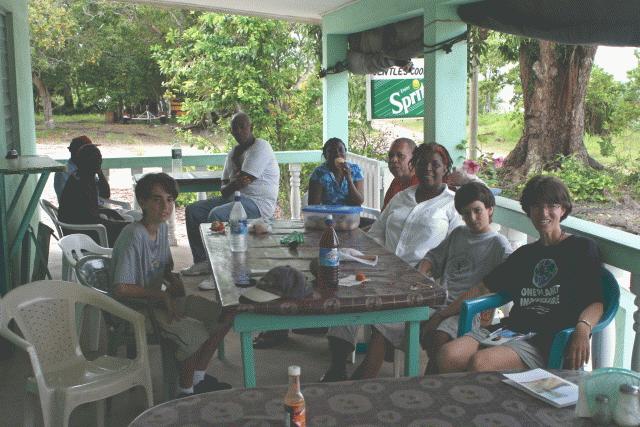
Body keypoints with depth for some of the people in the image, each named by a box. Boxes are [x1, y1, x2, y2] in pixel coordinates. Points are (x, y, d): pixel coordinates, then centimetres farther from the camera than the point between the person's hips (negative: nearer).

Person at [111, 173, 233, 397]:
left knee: (225, 315, 3)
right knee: (196, 334, -29)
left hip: (159, 299, 9)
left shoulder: (162, 228, 3)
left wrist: (173, 279, -2)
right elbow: (121, 289, -29)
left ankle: (198, 377, 17)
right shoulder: (133, 236, -24)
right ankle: (185, 392, -4)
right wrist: (162, 295, -21)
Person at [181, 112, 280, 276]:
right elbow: (224, 185, 13)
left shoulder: (260, 147, -11)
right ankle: (201, 261, 1)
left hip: (258, 203, -10)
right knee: (192, 210, 1)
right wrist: (232, 185, -11)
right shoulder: (234, 152, 17)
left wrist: (227, 188, 0)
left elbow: (245, 180, -19)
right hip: (235, 198, 10)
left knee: (216, 214, -32)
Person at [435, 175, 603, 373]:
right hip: (510, 329, 5)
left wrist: (583, 328, -23)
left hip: (546, 341, -5)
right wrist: (441, 316, 22)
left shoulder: (582, 248, 8)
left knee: (479, 363, -32)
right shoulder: (524, 253, 24)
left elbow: (596, 302, -1)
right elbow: (482, 289, 26)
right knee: (447, 355, -24)